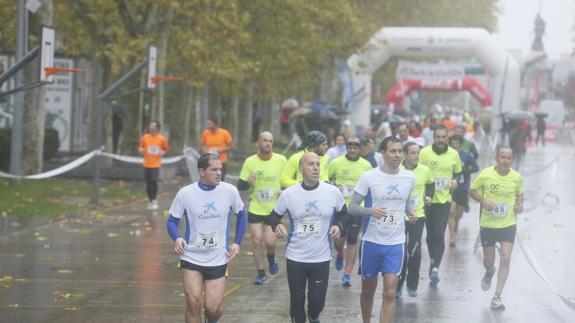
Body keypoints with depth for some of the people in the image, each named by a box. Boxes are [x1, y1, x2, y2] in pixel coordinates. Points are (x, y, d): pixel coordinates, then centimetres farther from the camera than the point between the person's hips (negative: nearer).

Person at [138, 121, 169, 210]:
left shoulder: (162, 139, 0)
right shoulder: (145, 137, 3)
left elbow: (166, 149, 10)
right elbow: (140, 148, 11)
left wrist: (163, 152, -11)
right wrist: (141, 150, -11)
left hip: (156, 165, -2)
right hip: (147, 164, 2)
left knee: (154, 181, -16)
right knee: (148, 183, 6)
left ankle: (154, 200, 0)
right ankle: (150, 201, 18)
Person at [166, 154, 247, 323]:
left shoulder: (230, 191, -7)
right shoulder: (185, 193, -10)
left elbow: (241, 214, 11)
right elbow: (172, 221, 0)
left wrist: (237, 242, 3)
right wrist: (177, 238, -22)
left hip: (218, 260, 1)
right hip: (191, 258, -1)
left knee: (213, 308, -1)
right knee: (193, 303, -11)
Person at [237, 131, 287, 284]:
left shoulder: (281, 160, -4)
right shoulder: (250, 162, -3)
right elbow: (240, 186, 2)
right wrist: (248, 182, -20)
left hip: (274, 210, -1)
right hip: (255, 209, 1)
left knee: (269, 240, -10)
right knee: (256, 240, -2)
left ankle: (272, 257, 25)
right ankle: (261, 273, 15)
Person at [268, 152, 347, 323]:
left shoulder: (333, 192, -5)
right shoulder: (288, 194, -5)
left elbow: (343, 213, 10)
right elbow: (274, 215, 6)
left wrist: (339, 226, -10)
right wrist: (276, 225, -16)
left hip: (321, 258, 0)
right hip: (295, 257, 0)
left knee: (317, 300, 4)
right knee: (297, 299, 5)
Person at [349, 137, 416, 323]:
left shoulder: (409, 178, 2)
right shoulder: (369, 177, -9)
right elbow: (352, 207, -7)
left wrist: (409, 212, 0)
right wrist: (371, 211, -27)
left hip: (396, 244, 1)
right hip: (371, 241, -1)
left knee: (390, 294, -8)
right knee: (368, 291, 13)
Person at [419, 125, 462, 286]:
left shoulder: (454, 154, 2)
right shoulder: (424, 152, -4)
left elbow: (458, 172, 17)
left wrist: (455, 180, -4)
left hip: (444, 199, 0)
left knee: (439, 235, -11)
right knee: (430, 234, 6)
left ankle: (435, 268, -12)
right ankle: (433, 261, 27)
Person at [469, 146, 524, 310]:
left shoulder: (517, 177, -6)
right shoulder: (486, 175, -12)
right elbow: (472, 191, 1)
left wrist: (519, 204, -7)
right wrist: (483, 200, -17)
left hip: (508, 224, 0)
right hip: (488, 224, 0)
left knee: (505, 259, -13)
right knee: (488, 261, 9)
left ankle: (497, 297, -5)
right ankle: (489, 273, 49)